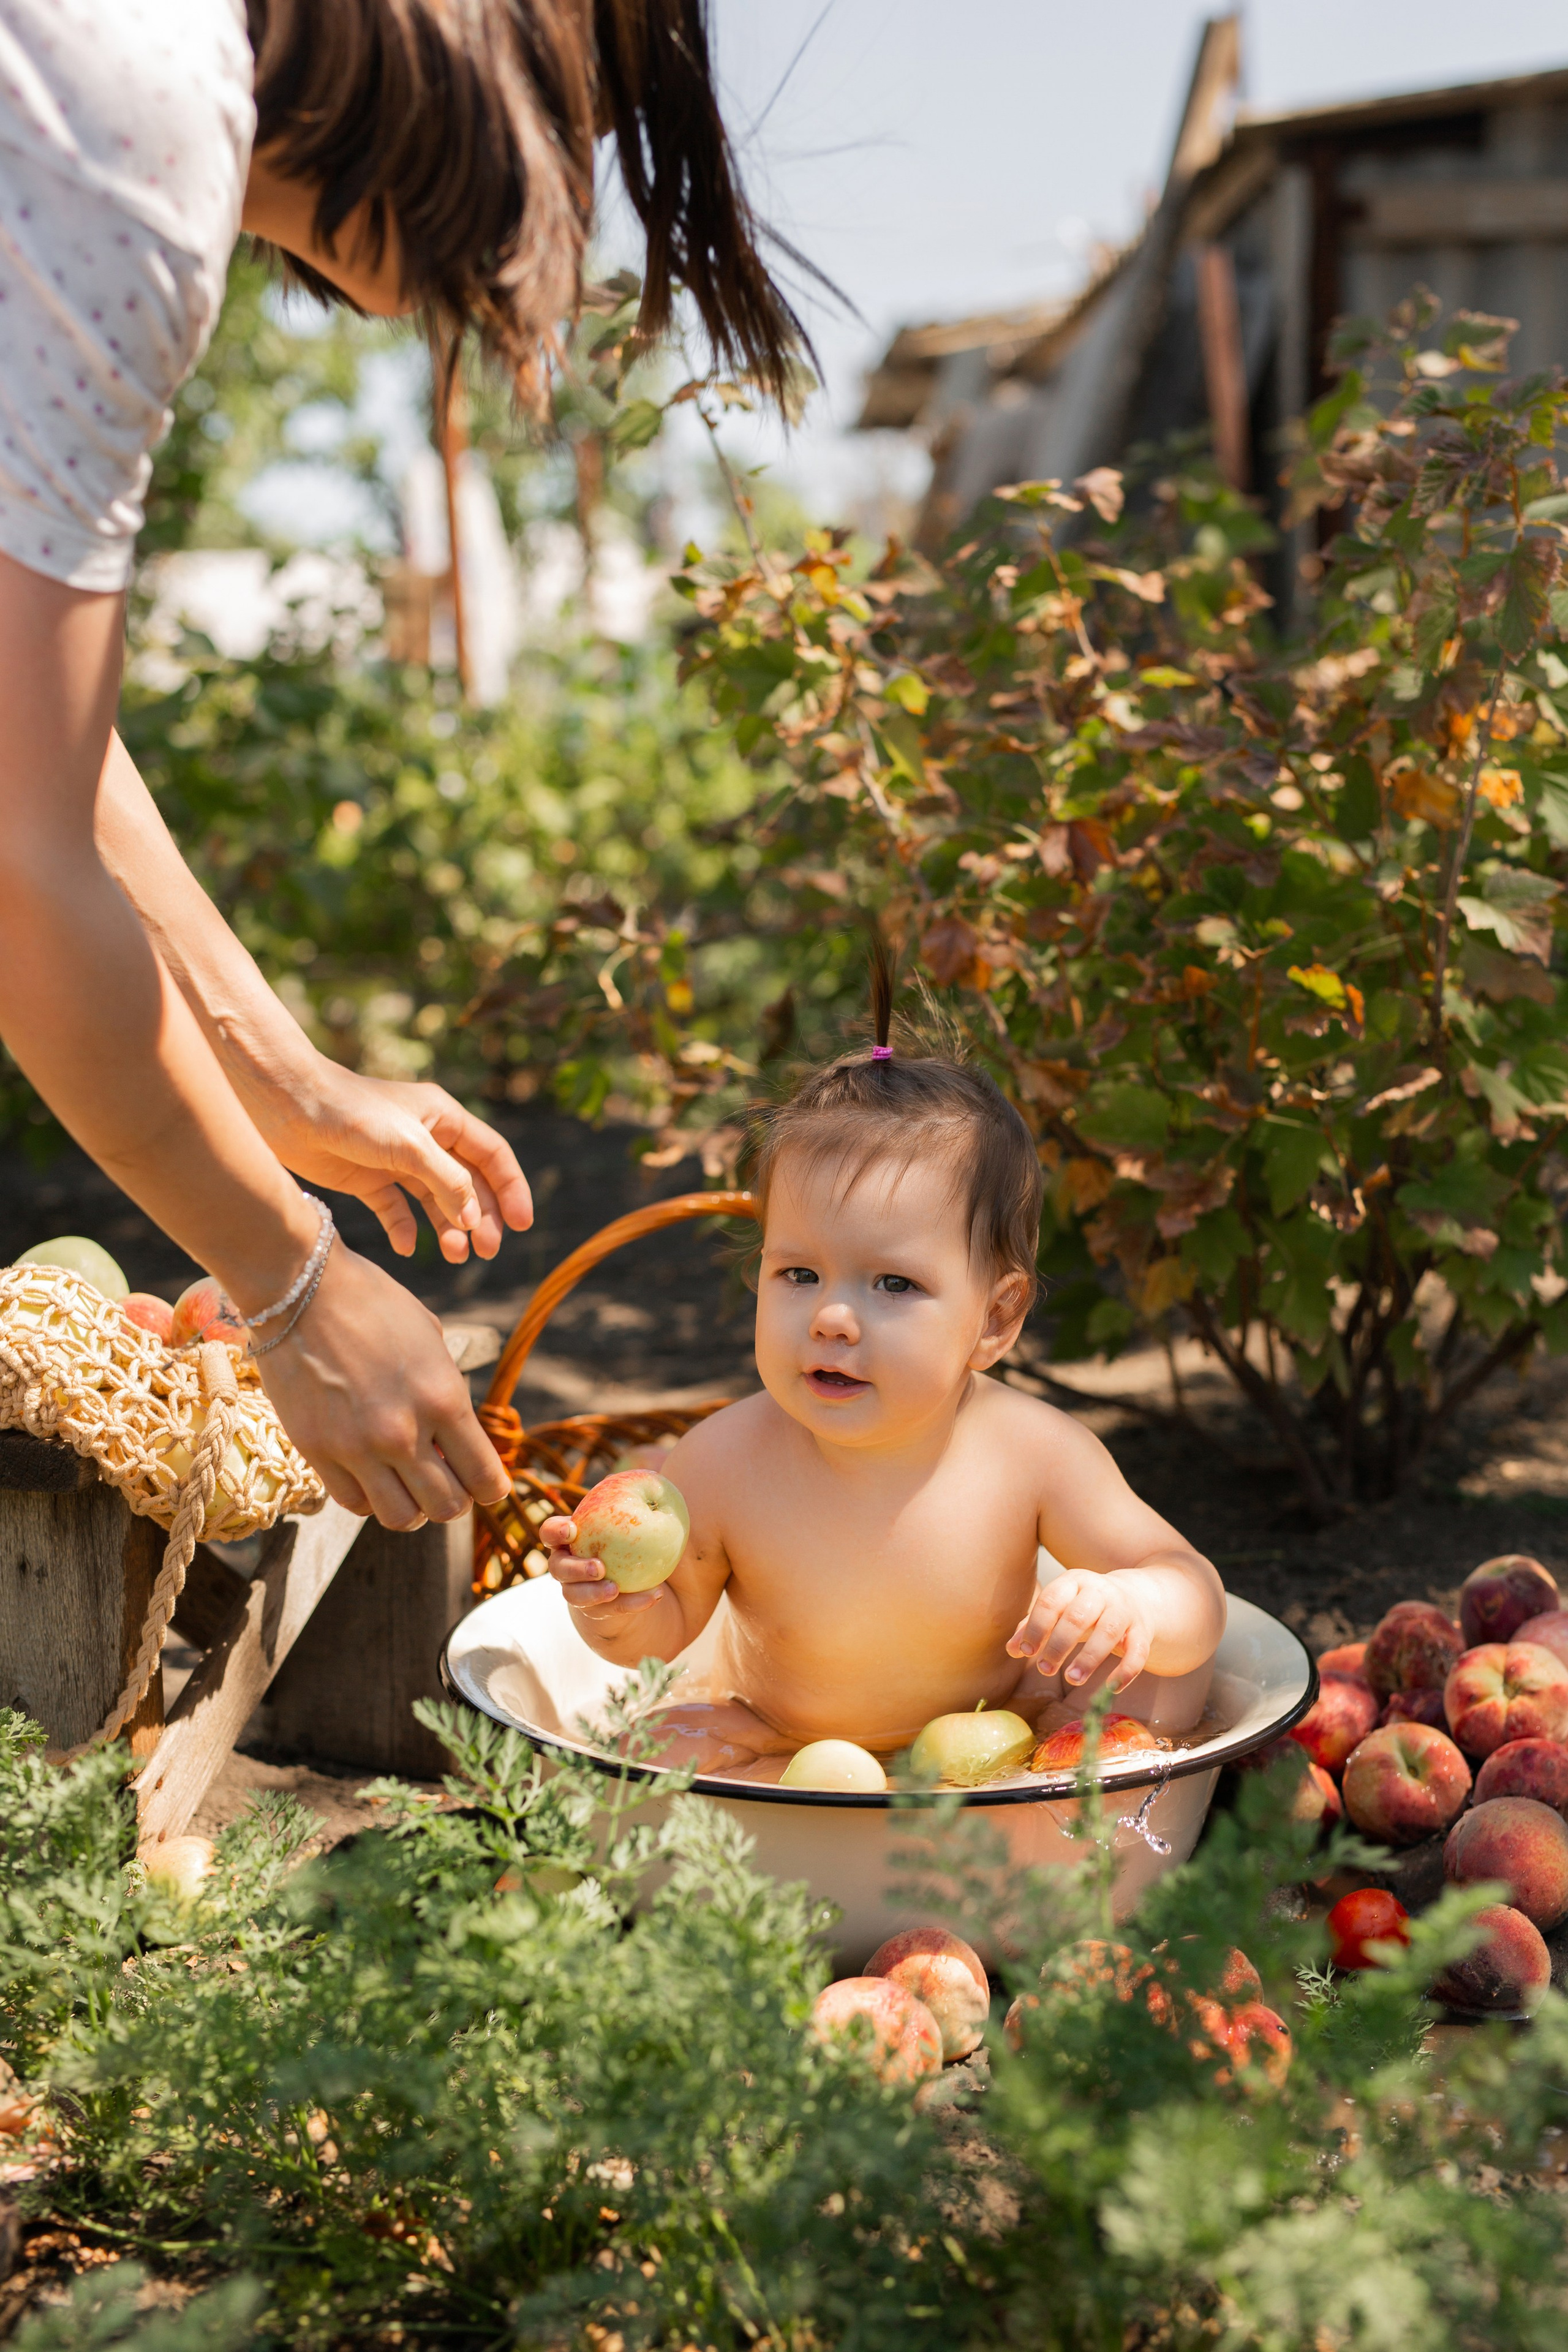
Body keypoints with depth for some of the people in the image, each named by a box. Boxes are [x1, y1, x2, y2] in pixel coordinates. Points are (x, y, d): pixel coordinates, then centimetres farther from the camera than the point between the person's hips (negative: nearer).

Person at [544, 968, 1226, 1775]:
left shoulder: (1032, 1454, -26)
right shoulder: (724, 1464, -25)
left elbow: (1196, 1595, -20)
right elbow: (669, 1627, -8)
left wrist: (1134, 1608, -44)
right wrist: (622, 1616, -32)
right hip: (779, 1748, 0)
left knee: (1168, 1678, -16)